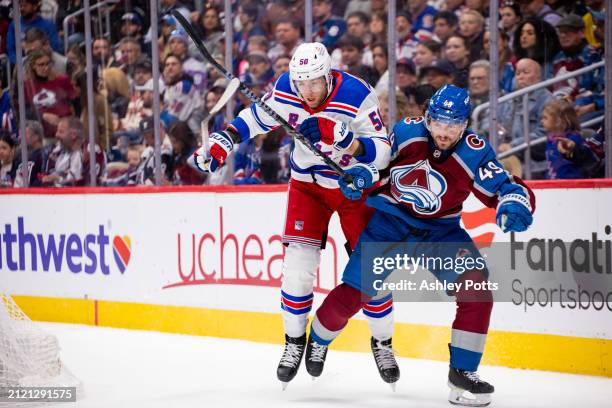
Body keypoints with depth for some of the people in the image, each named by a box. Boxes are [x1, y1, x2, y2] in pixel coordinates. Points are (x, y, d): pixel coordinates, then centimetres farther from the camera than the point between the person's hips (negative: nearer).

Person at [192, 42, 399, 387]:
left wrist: (342, 138, -46)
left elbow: (382, 152, -31)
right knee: (298, 263, -9)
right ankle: (295, 342, 10)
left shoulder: (357, 96, -28)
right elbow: (257, 116, 4)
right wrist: (223, 141, -6)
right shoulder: (287, 89, -16)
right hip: (307, 181, 3)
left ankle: (382, 343, 17)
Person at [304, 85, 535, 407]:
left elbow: (507, 188, -22)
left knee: (475, 283, -21)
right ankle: (319, 338, 29)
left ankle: (462, 371, -11)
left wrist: (513, 205, -45)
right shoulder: (407, 132, -13)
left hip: (440, 230, 0)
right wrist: (361, 175, -18)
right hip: (390, 221, 0)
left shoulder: (475, 153, -17)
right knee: (352, 293, -5)